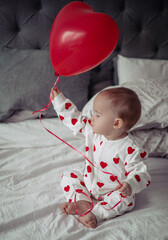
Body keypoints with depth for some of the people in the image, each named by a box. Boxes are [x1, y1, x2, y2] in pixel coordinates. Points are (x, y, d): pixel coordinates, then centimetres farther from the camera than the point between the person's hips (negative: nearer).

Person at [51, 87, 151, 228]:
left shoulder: (130, 150, -29)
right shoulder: (93, 132, -9)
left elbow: (140, 173, -28)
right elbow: (74, 119, 1)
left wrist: (130, 185, -50)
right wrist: (58, 99, 1)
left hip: (112, 191, -6)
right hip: (88, 181, 7)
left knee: (126, 200, -32)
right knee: (69, 177, -1)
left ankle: (96, 213, -26)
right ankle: (82, 202, -17)